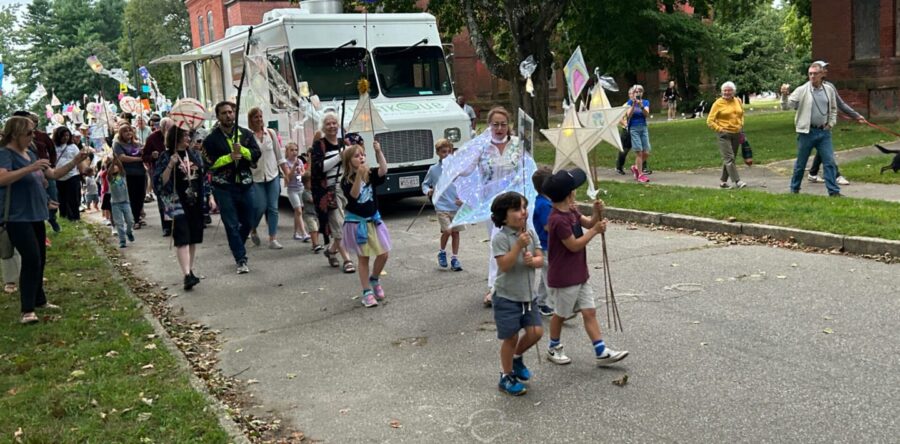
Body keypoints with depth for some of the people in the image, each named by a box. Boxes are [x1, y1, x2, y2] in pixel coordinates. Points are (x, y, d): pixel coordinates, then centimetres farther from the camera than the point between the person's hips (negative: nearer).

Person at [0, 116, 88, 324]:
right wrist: (30, 168, -34)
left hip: (36, 216, 9)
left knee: (40, 259, 15)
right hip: (18, 218, -9)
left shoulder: (30, 153, 12)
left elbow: (54, 174, 17)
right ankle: (27, 310, -10)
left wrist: (74, 162, 4)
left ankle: (39, 300, 29)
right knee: (31, 259, -15)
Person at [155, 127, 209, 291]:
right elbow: (160, 182, -10)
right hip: (177, 202, -5)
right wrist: (170, 165, -22)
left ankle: (190, 270, 21)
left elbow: (204, 176, 18)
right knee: (182, 238, -14)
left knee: (194, 237, 9)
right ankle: (187, 275, -21)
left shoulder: (194, 154, 11)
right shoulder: (166, 157, -3)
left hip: (196, 202, 5)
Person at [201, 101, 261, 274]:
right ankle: (241, 260, 2)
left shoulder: (246, 134, 6)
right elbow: (208, 162, -9)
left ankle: (236, 248, 36)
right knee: (232, 225, -3)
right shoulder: (211, 139, -1)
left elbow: (256, 154, -1)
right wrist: (230, 157, -17)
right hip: (224, 187, -3)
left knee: (247, 222, 11)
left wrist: (242, 150, -18)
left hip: (245, 185, 3)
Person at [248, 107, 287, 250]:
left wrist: (286, 171, 6)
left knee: (273, 208, 1)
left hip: (273, 174, 3)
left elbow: (279, 153, 9)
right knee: (261, 207, -4)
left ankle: (272, 239, 7)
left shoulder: (270, 133, 4)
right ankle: (253, 230, 25)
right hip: (256, 177, -3)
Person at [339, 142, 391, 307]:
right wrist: (359, 175, -37)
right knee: (363, 258, 2)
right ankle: (367, 292, 11)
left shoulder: (371, 174, -1)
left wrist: (378, 152, -29)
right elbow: (354, 195, -27)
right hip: (356, 223, -4)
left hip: (373, 220, 4)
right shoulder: (346, 180, -10)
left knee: (383, 253, 2)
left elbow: (384, 170, -20)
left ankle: (375, 279, 29)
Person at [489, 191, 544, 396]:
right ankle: (507, 377, 21)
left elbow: (541, 259, 2)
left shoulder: (530, 233, 3)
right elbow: (504, 265, -23)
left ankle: (516, 358, 31)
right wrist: (519, 245, -30)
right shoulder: (500, 238, -16)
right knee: (511, 338, 2)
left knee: (536, 332, 2)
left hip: (528, 294, 6)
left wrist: (533, 260, -20)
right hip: (507, 296, -6)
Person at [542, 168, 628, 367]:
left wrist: (597, 213, -8)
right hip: (563, 278, -8)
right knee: (560, 314, 10)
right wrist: (595, 230, -16)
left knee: (589, 312, 7)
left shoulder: (571, 211, 4)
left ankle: (601, 352, 10)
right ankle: (554, 349, 30)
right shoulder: (558, 220, -25)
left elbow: (588, 223, 11)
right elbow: (574, 245, -22)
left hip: (579, 275, 8)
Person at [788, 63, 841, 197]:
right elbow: (788, 105, -4)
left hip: (824, 132, 3)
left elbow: (833, 109, 15)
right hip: (806, 132, -3)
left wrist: (831, 123, 7)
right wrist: (784, 95, -16)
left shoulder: (829, 89, 5)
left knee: (829, 162, 1)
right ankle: (794, 190, 23)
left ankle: (834, 191, 6)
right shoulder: (802, 90, -7)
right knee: (800, 163, 8)